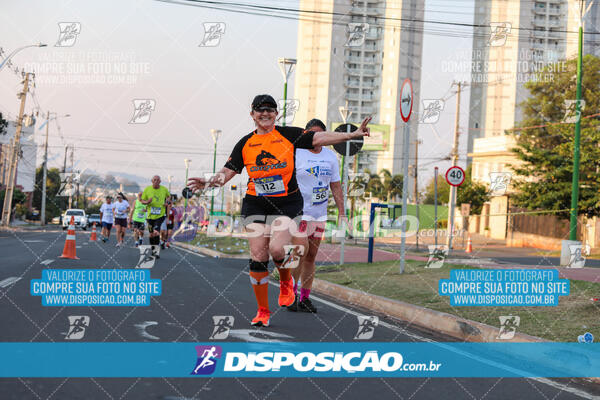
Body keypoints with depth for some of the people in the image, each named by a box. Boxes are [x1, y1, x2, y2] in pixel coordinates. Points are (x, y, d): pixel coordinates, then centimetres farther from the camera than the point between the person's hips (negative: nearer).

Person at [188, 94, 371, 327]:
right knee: (258, 257, -2)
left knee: (277, 249, -21)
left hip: (287, 203, -2)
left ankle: (286, 282, 14)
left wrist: (352, 135, -14)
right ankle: (263, 311, 12)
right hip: (255, 204, 2)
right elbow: (227, 172, 7)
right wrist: (210, 183, -13)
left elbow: (320, 138, -4)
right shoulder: (245, 144, 7)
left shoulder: (289, 135, 1)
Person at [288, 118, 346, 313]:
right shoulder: (296, 154, -5)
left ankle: (305, 298, 12)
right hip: (299, 212, -5)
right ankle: (290, 293, -1)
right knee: (301, 251, -14)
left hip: (320, 214, 5)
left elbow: (336, 186, 15)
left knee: (311, 256, 7)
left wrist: (341, 213, 9)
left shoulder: (331, 157, 11)